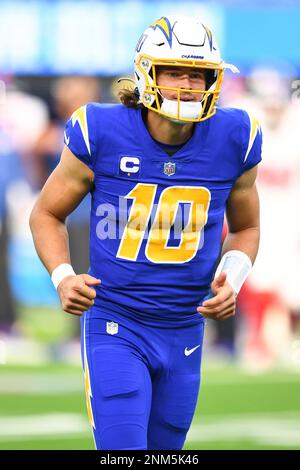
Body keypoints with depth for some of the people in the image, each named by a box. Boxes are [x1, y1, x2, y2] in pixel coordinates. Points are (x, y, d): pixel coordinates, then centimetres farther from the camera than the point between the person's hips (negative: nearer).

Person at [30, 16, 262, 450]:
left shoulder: (233, 141, -4)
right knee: (124, 446, -16)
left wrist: (231, 280, -5)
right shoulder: (101, 135, -11)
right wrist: (63, 277, -13)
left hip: (184, 333, 3)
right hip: (114, 327, -3)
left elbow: (245, 228, 14)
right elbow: (47, 214, 4)